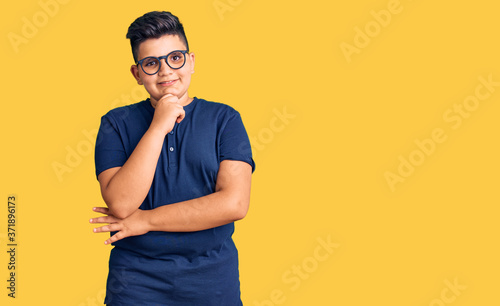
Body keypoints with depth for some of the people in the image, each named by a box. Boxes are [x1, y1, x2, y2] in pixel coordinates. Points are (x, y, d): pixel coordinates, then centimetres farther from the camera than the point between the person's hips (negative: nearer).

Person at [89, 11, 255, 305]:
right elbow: (121, 204, -13)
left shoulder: (224, 119, -1)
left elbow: (235, 203, -13)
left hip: (213, 281, 0)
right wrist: (158, 127, -16)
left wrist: (145, 221, -11)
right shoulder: (116, 123, 1)